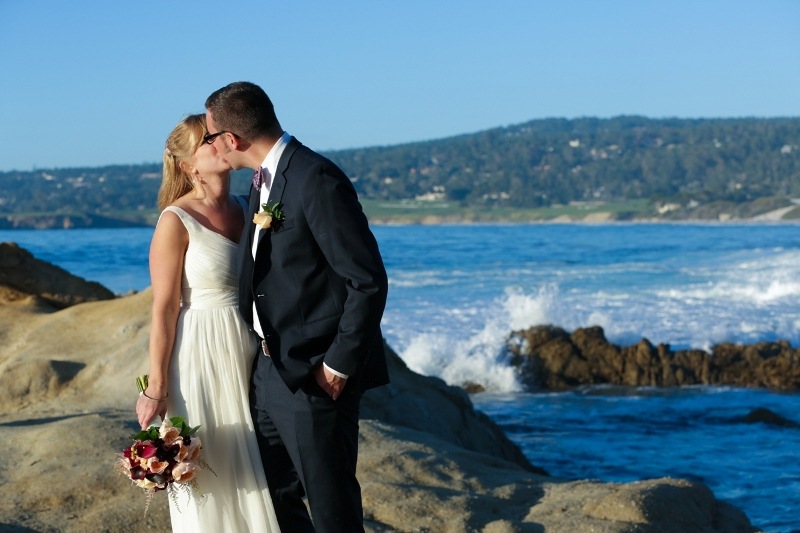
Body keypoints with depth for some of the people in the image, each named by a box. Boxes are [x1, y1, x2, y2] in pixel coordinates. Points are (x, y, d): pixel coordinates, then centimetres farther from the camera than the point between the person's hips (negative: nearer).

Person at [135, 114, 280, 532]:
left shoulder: (244, 210, 6)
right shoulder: (176, 221, -12)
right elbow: (164, 309, -12)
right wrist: (155, 389, -13)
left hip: (249, 356, 6)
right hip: (203, 358, -6)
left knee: (253, 471, 13)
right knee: (209, 476, 4)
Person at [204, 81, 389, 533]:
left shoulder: (317, 181, -19)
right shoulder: (265, 180, 10)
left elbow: (368, 280, -20)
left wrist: (339, 365, -17)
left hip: (315, 374, -9)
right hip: (272, 368, 10)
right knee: (274, 495, 17)